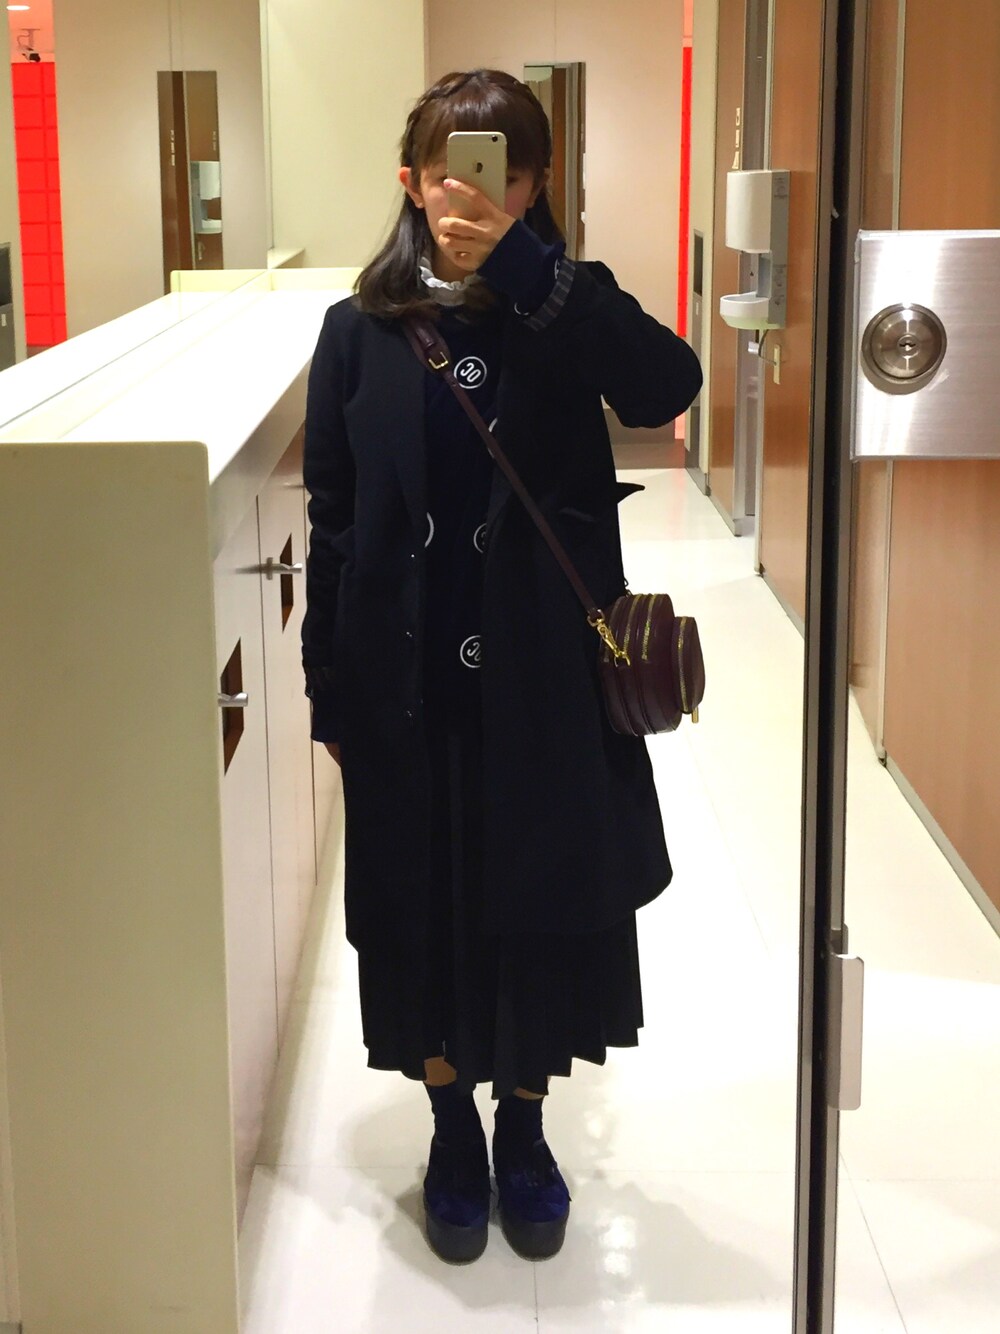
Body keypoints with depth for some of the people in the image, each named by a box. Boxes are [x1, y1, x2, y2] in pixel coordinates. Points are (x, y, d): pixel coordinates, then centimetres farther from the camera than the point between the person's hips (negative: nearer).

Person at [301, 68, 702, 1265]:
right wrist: (329, 692, 1)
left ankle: (524, 1126, 33)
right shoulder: (363, 329, 0)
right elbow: (332, 520, 2)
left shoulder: (569, 311, -2)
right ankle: (453, 1129, 33)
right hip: (408, 680, 1)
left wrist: (525, 263, -30)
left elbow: (667, 386, -24)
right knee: (421, 904, 11)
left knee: (544, 896, 10)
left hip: (545, 675, 0)